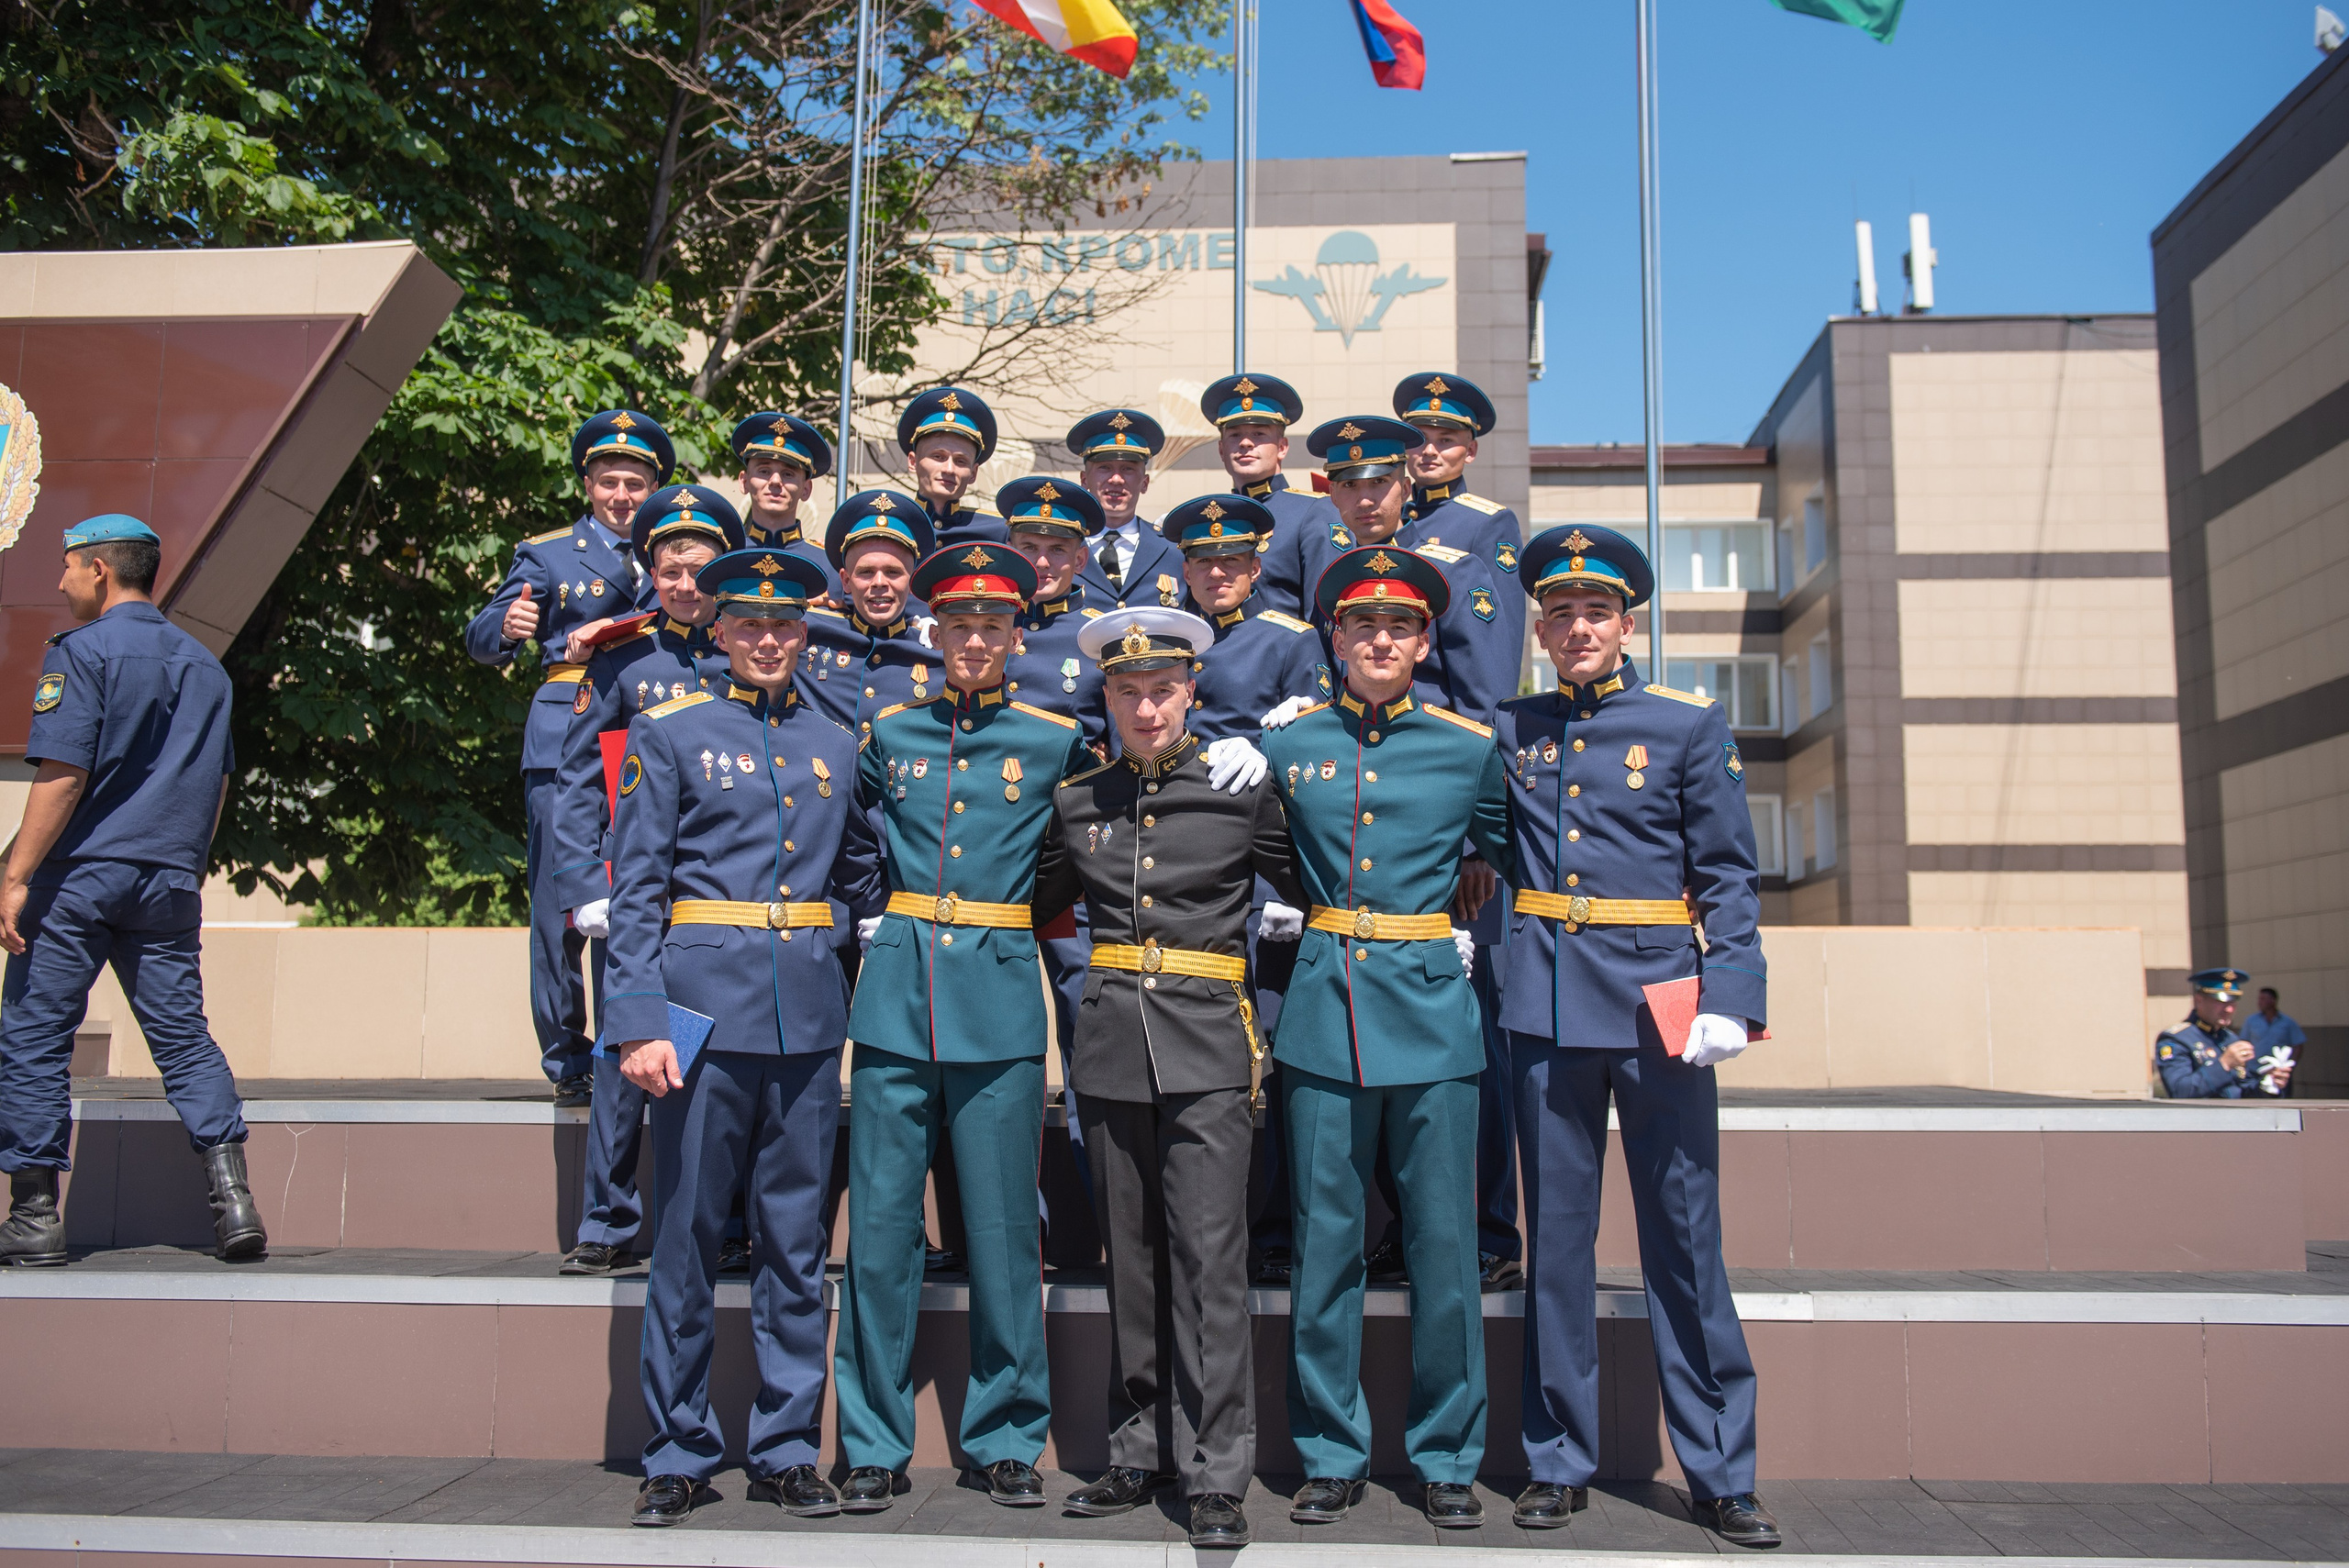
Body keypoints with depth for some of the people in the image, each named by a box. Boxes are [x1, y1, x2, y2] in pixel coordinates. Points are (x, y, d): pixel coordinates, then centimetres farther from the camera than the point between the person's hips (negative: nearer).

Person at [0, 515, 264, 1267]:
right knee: (184, 1036, 7)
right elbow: (216, 785, 17)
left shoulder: (81, 652, -7)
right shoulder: (202, 663, 13)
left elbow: (62, 776, -15)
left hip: (79, 874, -5)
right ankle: (233, 1198, -3)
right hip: (168, 881, 6)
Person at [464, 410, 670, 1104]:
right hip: (566, 742, -2)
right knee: (559, 901, -3)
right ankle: (569, 1063, 5)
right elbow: (482, 639, 3)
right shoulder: (547, 554, 12)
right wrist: (507, 628, -21)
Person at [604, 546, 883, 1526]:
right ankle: (678, 1455, 16)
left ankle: (786, 1450, 19)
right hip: (706, 1004, -3)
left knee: (797, 1240, 8)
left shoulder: (834, 744, 13)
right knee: (689, 1234, 2)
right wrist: (640, 1023, -11)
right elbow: (635, 888, -2)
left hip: (810, 1013, 3)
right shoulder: (670, 733, 3)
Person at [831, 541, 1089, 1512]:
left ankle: (1008, 1439, 18)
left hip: (1000, 1002, -1)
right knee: (880, 1226, 3)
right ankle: (875, 1443, 15)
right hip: (895, 997, 2)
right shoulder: (888, 731, 10)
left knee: (1003, 1230, 3)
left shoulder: (1055, 740, 4)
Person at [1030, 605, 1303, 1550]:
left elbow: (1313, 888, 11)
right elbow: (1039, 901, 24)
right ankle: (1140, 1455, 21)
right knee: (1131, 1256, 10)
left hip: (1206, 1044, -3)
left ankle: (1216, 1477, 2)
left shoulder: (1241, 787, 0)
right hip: (1112, 1045, 4)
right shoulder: (1077, 798, 10)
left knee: (1209, 1257, -6)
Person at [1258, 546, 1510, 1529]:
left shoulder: (1470, 747, 4)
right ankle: (1332, 1455, 19)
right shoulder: (1286, 744, 6)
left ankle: (1446, 1458, 19)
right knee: (1324, 1243, 5)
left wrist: (1475, 938, 12)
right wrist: (1309, 927, 11)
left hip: (1430, 1005, -1)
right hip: (1322, 1007, 1)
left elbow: (1515, 859, 19)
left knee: (1443, 1244, 4)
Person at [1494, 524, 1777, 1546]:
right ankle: (1558, 1462, 19)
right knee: (1556, 1237, 8)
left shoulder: (1690, 725, 3)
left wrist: (1729, 998, -10)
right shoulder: (1509, 732, 9)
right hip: (1545, 1009, 2)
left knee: (1685, 1239, 3)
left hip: (1658, 1001, -2)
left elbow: (1729, 876, 0)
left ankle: (1720, 1471, 14)